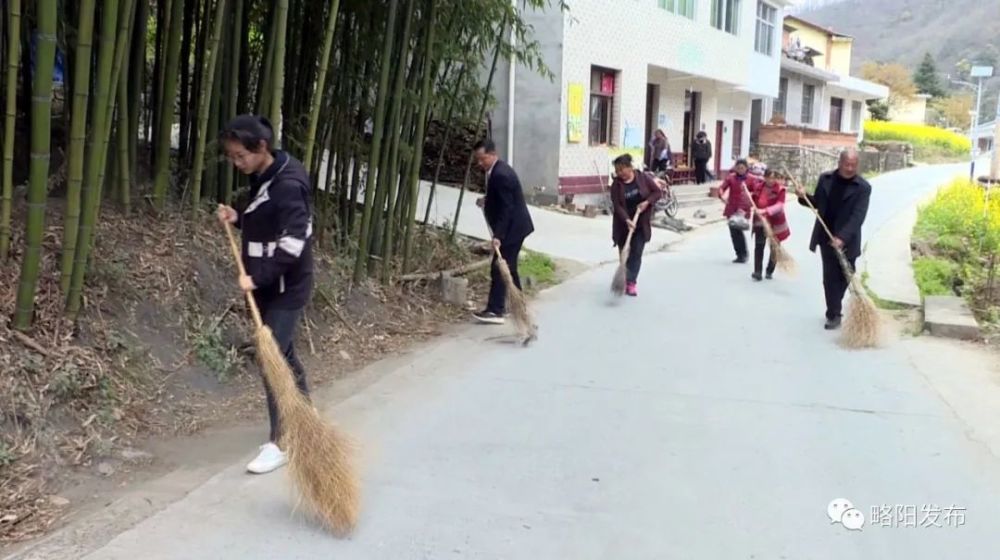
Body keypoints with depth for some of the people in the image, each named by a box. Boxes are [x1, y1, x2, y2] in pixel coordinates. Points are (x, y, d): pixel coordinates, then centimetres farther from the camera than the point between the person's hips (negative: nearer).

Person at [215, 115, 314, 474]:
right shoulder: (260, 179, 9)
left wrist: (257, 277, -26)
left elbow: (294, 241, -27)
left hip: (286, 288, -9)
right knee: (284, 356, 17)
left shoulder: (288, 185, -21)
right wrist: (238, 218, 4)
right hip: (268, 285, 9)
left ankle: (280, 443, 4)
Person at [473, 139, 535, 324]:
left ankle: (495, 311, -8)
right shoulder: (496, 170, 9)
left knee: (499, 268, -9)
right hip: (513, 226, 11)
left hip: (512, 227, -11)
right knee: (508, 267, 18)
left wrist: (498, 235, -30)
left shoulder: (501, 174, -22)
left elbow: (506, 208, -26)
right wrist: (487, 200, 7)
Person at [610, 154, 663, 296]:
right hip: (623, 224, 0)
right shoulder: (616, 185, -9)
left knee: (636, 253, -3)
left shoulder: (643, 178, -7)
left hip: (641, 224, 0)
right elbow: (617, 206, -16)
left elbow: (658, 192, -1)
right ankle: (625, 280, 24)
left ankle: (631, 282, 1)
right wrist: (627, 220, -30)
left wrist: (647, 202, -18)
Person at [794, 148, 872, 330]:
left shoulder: (863, 187, -10)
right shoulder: (825, 179, 1)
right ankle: (834, 314, 10)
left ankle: (833, 312, 29)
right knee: (830, 278, 3)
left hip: (847, 241, -2)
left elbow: (858, 216, -19)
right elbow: (817, 204, 13)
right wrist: (804, 197, -9)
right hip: (826, 238, 2)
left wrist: (842, 238, -31)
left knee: (843, 278, 10)